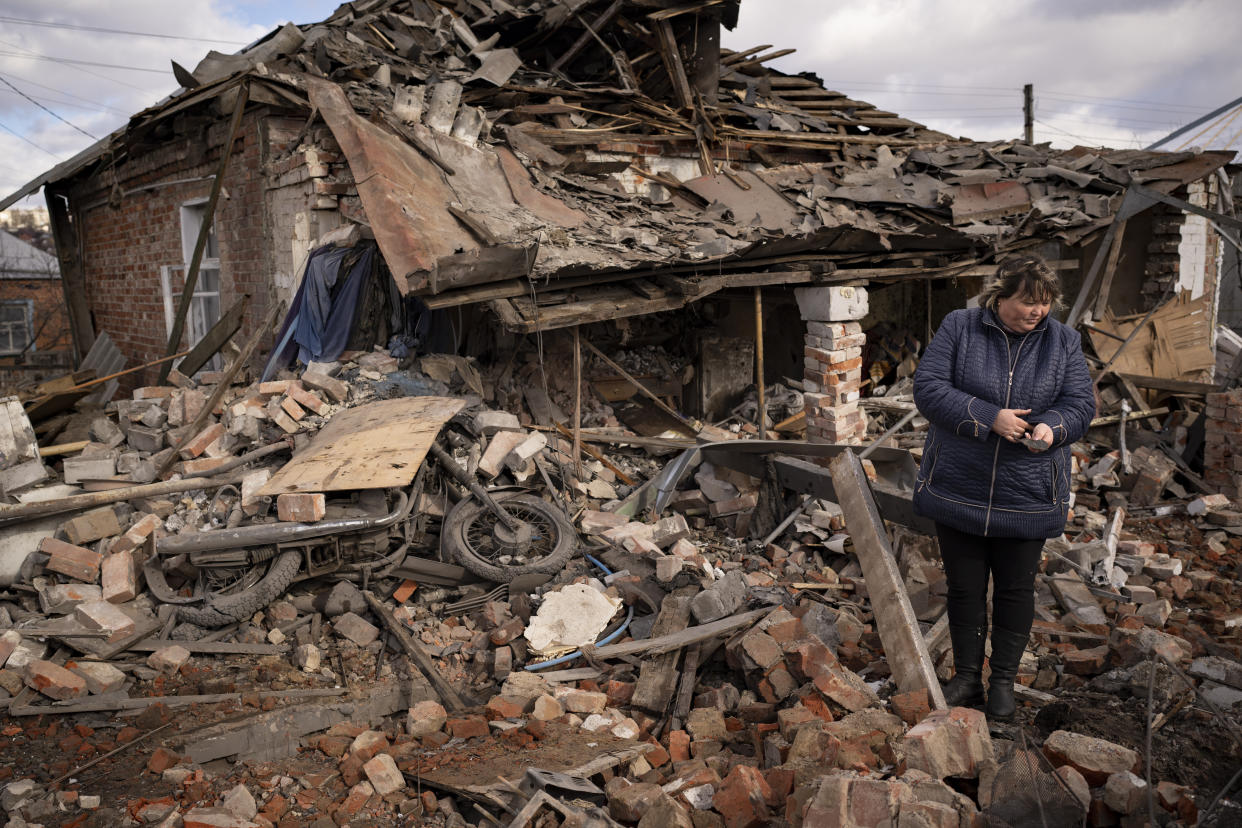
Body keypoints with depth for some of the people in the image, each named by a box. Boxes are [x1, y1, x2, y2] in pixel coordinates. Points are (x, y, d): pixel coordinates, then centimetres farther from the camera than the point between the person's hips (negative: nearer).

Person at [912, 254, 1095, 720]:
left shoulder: (1063, 341, 3)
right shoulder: (959, 328, -5)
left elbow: (1081, 403, 1)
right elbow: (927, 388, -13)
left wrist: (1052, 426, -22)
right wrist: (989, 417, -22)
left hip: (1027, 497, 1)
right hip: (958, 490, -1)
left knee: (1015, 590, 11)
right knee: (964, 587, 10)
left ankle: (1003, 681, 28)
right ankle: (966, 679, 26)